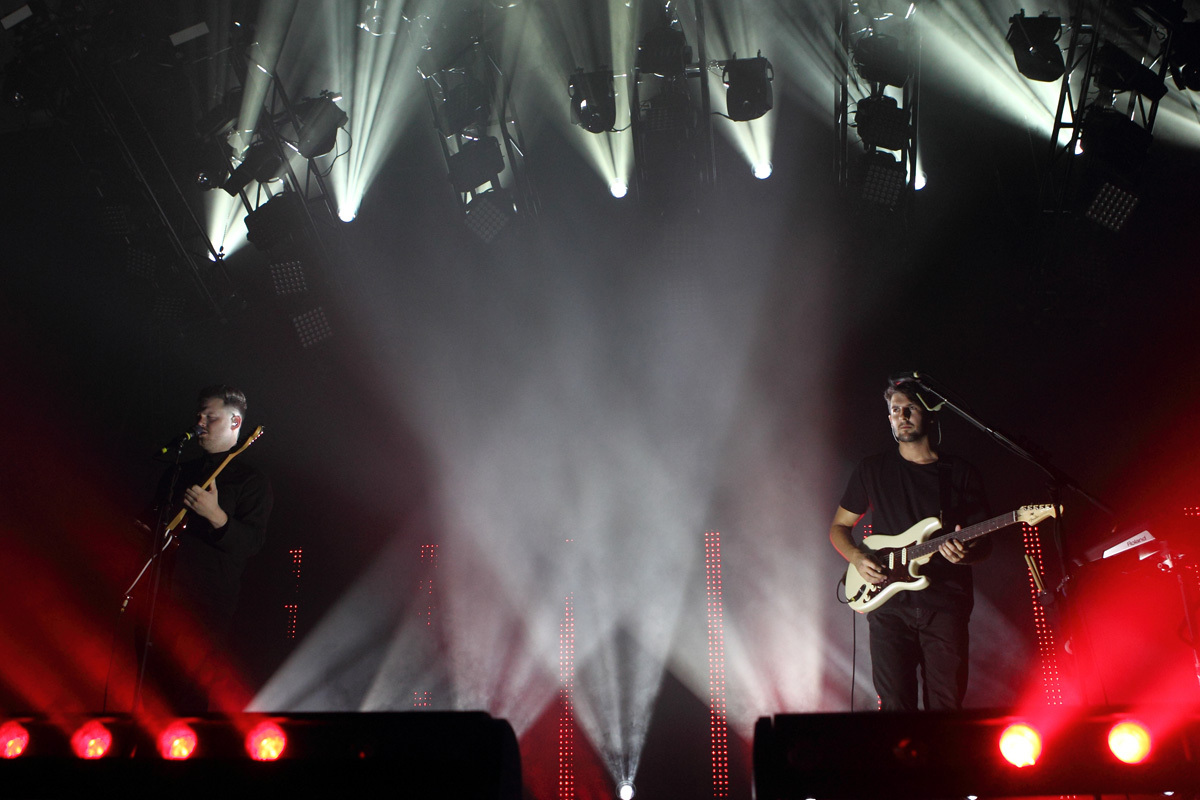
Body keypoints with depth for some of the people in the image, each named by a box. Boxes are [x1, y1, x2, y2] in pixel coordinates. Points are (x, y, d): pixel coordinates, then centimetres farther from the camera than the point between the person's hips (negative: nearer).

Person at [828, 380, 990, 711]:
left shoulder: (962, 474, 8)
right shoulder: (872, 469, 10)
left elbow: (984, 542, 11)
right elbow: (839, 527, 15)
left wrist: (966, 554, -12)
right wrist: (857, 557, -4)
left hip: (945, 605, 0)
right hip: (889, 604, 0)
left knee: (947, 709, -1)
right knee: (896, 708, -3)